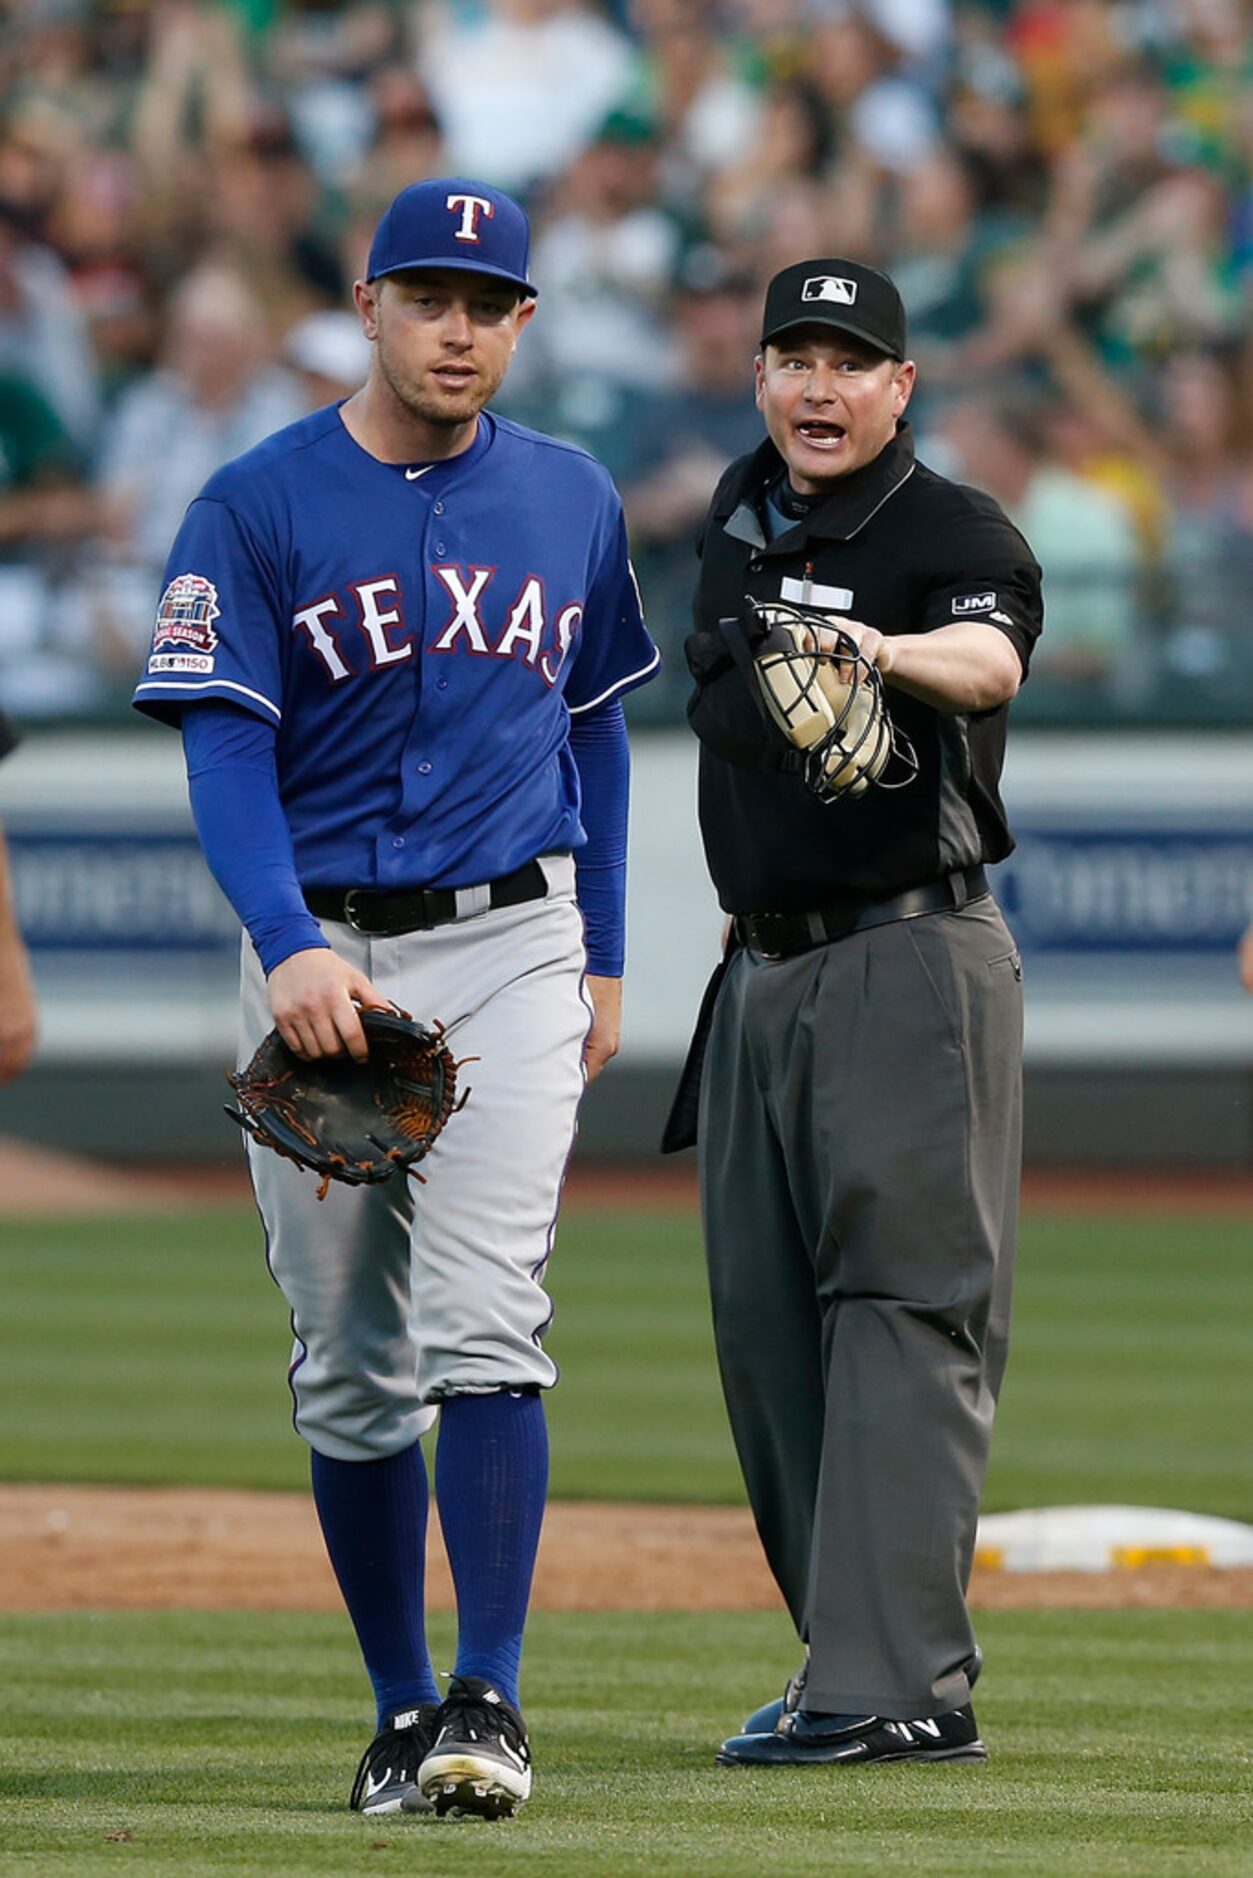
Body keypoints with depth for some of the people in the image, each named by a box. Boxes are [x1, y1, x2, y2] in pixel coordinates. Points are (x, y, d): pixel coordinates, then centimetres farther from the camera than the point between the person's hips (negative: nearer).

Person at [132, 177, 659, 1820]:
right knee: (351, 1365, 5)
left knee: (484, 1326, -15)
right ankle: (402, 1710, 15)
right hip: (322, 958, 0)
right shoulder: (258, 508, -3)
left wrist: (602, 959, 13)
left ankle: (491, 1700, -17)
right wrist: (288, 943, -25)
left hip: (509, 948, 0)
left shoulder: (571, 501, 8)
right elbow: (225, 748, -11)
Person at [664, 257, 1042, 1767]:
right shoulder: (746, 511, 12)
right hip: (764, 967, 8)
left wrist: (891, 655, -54)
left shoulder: (959, 534, -11)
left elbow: (990, 661, -33)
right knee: (764, 1318, 8)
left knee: (903, 1307, -13)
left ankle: (899, 1686, -20)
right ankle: (854, 1651, 15)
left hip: (911, 965, -8)